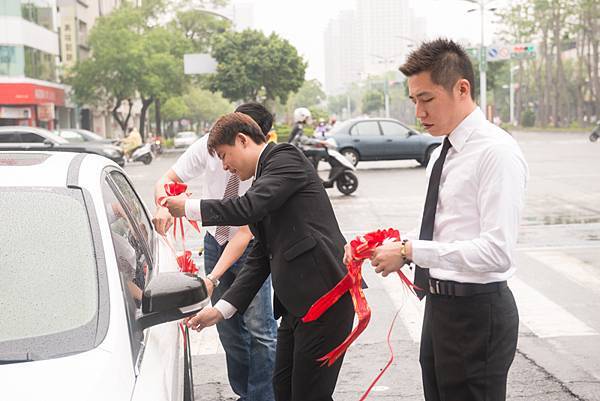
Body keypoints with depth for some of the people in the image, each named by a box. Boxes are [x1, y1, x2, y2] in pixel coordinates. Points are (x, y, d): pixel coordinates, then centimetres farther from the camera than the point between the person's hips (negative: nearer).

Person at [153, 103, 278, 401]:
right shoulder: (209, 146, -19)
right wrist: (164, 207, -33)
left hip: (250, 246, -4)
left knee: (258, 327, -13)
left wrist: (212, 279, -35)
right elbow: (167, 180, -9)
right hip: (215, 240, 4)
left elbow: (245, 233, -29)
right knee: (228, 327, 10)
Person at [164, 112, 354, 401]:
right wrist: (222, 309, 12)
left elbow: (248, 208, -19)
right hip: (295, 302, 10)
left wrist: (188, 208, -6)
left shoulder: (286, 157, -5)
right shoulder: (261, 181, 21)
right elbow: (259, 259, 20)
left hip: (324, 297, -9)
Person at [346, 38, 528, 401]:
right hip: (439, 304, 9)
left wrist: (410, 251, -22)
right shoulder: (442, 154, 12)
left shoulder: (498, 152, -17)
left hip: (476, 312, -9)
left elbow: (497, 251, -24)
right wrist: (395, 243, 2)